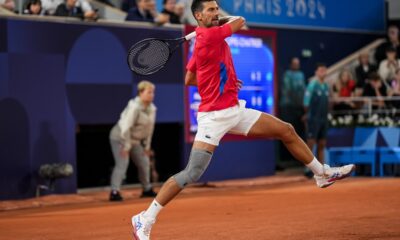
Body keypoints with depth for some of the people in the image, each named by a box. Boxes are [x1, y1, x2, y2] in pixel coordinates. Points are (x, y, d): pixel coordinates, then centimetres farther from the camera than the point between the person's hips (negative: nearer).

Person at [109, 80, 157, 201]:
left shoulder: (152, 109, 2)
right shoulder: (134, 107, -24)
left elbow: (149, 128, 10)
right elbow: (126, 127, -26)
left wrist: (146, 146, 10)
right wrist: (126, 146, -25)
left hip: (135, 140, 9)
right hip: (120, 137, -9)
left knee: (144, 162, 13)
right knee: (122, 163, -21)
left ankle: (147, 189, 29)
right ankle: (114, 192, -25)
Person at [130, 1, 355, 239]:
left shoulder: (210, 37, 11)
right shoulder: (209, 36, -17)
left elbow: (189, 79, 18)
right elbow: (239, 21, -3)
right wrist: (221, 22, 12)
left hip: (235, 110, 10)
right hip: (214, 116, -9)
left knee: (287, 131, 12)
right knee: (191, 174, -14)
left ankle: (322, 173, 30)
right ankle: (145, 219, -5)